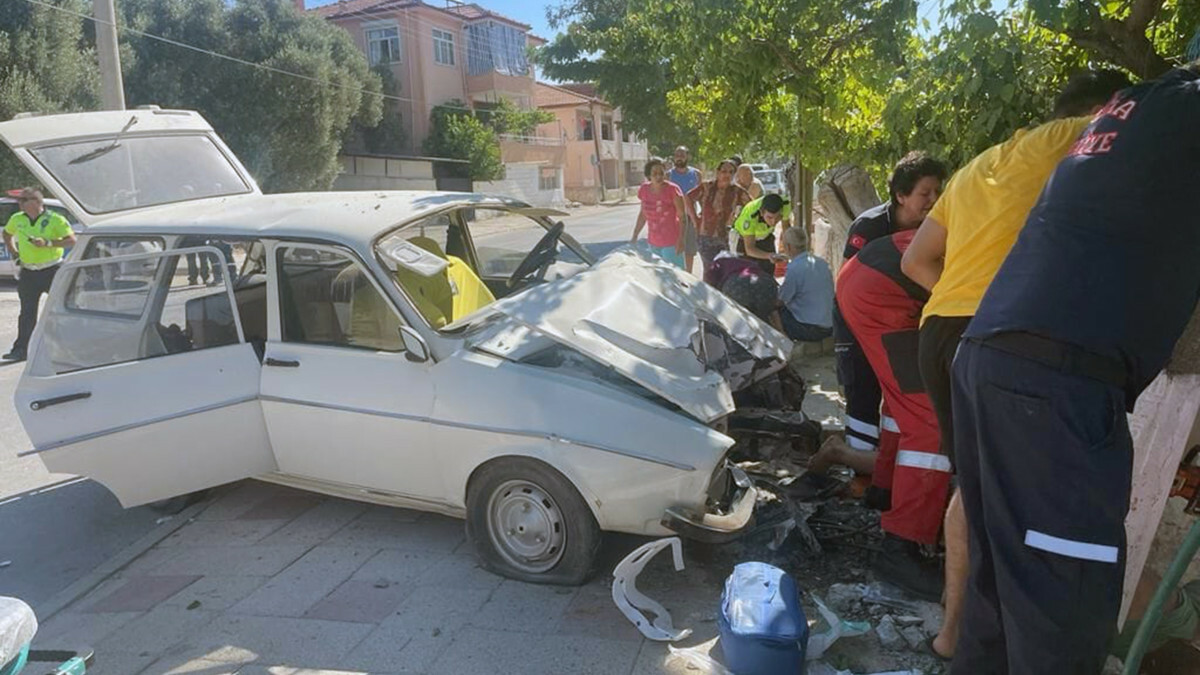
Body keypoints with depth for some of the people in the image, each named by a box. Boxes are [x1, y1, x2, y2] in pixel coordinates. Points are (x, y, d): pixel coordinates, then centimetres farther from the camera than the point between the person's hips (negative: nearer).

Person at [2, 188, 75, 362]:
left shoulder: (55, 220, -8)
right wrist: (14, 252, 14)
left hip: (52, 270, -5)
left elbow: (71, 240, -14)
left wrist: (47, 243, -23)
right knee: (27, 312, 6)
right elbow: (7, 234, 27)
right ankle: (20, 349, 9)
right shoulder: (17, 219, 8)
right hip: (28, 272, 5)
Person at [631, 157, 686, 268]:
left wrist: (681, 239, -21)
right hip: (653, 243, 5)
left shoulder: (672, 189, -11)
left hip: (671, 242, -5)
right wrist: (634, 237, 16)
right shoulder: (644, 190, 3)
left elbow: (682, 215, -12)